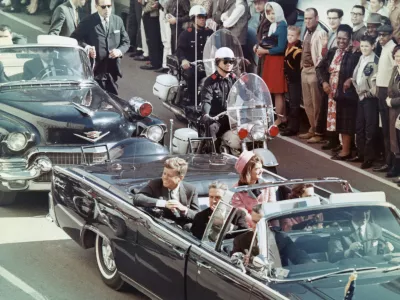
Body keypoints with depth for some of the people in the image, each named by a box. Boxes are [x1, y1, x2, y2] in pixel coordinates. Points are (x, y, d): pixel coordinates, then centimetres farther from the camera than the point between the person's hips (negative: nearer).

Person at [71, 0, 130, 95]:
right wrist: (86, 47, -22)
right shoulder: (88, 22, -5)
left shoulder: (118, 20, 8)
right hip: (95, 70, -4)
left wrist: (120, 51, -9)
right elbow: (74, 39, -4)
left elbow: (125, 41, 13)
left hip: (112, 70, 4)